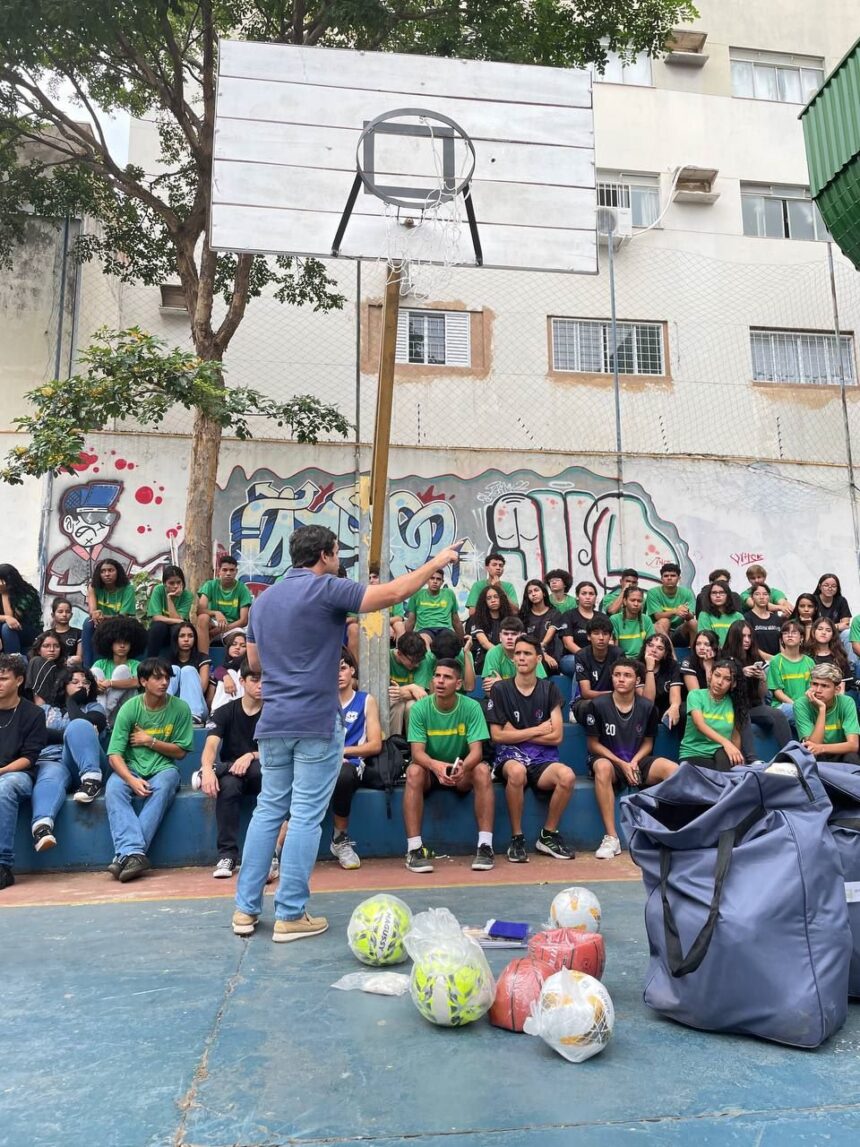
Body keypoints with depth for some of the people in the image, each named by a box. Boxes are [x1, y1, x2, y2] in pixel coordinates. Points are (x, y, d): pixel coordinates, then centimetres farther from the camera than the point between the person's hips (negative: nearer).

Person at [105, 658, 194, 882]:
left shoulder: (180, 708, -3)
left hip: (163, 768, -1)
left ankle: (126, 854, -35)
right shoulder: (130, 708, -5)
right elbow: (114, 755, -10)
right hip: (131, 768, 1)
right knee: (113, 788, -31)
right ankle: (134, 852, -40)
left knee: (162, 787, -34)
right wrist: (132, 780, -26)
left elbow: (180, 752, 2)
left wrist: (150, 741, -9)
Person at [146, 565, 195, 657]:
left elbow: (177, 619, -22)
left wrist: (169, 598, -26)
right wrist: (177, 620, -28)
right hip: (159, 631, 1)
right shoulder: (158, 590, -12)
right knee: (159, 625, -32)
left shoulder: (187, 595, -13)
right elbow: (156, 617, -19)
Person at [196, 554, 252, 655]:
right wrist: (216, 613, -34)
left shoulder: (242, 589, -4)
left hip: (233, 628, -2)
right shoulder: (210, 585, -2)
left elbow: (244, 620, -9)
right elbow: (200, 610, -14)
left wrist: (219, 630, -19)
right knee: (203, 617, -33)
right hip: (214, 625, 2)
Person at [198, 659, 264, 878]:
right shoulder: (225, 712, 1)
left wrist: (251, 756, -26)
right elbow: (210, 746, -13)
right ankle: (227, 855, -29)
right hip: (230, 771, 1)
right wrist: (207, 769, -36)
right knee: (228, 785, -34)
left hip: (261, 773, 0)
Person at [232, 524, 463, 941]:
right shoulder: (325, 589, -10)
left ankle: (246, 909, 18)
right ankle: (290, 916, 7)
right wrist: (438, 561, -3)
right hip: (316, 722, -7)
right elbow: (394, 592, -13)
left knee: (268, 811, 14)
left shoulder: (262, 600, 12)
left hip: (273, 721, 7)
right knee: (306, 818, 1)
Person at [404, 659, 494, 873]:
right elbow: (417, 752, -19)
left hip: (463, 771, 0)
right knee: (414, 772, -32)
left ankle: (485, 845, -26)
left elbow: (476, 751, -18)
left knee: (482, 770, -30)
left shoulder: (471, 707, -12)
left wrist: (462, 767, -42)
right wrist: (436, 765, -42)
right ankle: (414, 847, -29)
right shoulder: (419, 708, -13)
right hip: (430, 769, 0)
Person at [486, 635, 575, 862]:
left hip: (543, 758, 2)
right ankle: (516, 839, -17)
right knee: (517, 771, -38)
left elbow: (556, 736, 1)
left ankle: (548, 835, -6)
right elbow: (497, 735, -3)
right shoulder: (501, 690, 3)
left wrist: (516, 733, -3)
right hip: (510, 757, -2)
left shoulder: (549, 689, 9)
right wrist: (537, 730, 0)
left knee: (567, 776, -30)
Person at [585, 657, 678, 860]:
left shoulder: (647, 707, 1)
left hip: (637, 761, 3)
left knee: (673, 769, -25)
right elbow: (593, 744, -3)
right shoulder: (599, 705, -8)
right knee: (602, 768, -39)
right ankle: (611, 838, -34)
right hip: (608, 759, -3)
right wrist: (622, 764, -13)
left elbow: (648, 743, 10)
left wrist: (634, 762, -11)